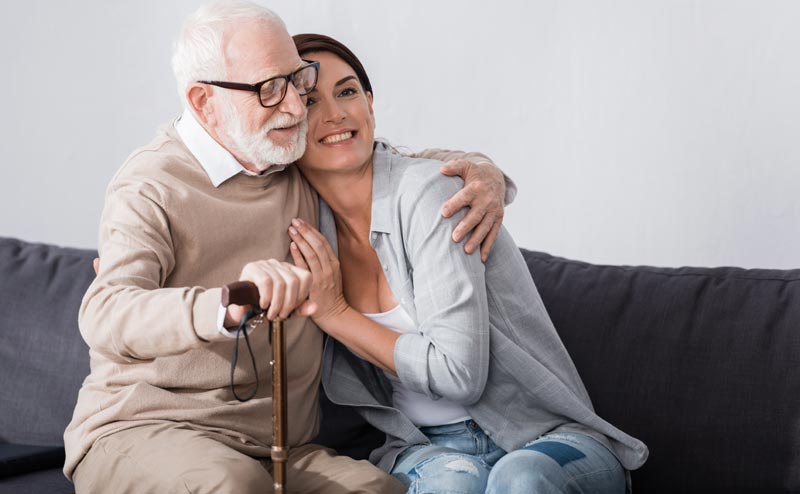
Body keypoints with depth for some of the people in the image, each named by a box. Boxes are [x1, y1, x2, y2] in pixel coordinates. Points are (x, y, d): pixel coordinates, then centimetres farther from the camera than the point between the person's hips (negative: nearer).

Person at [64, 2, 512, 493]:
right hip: (142, 431, -3)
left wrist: (482, 172, 3)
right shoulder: (152, 185, -9)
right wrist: (229, 306, -44)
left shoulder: (306, 166, 11)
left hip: (279, 448, 3)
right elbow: (105, 315, -24)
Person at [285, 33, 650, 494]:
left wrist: (336, 315, -10)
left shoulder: (428, 190, -13)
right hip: (426, 450, 2)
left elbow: (458, 372, -18)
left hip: (548, 439, -2)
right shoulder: (308, 228, 4)